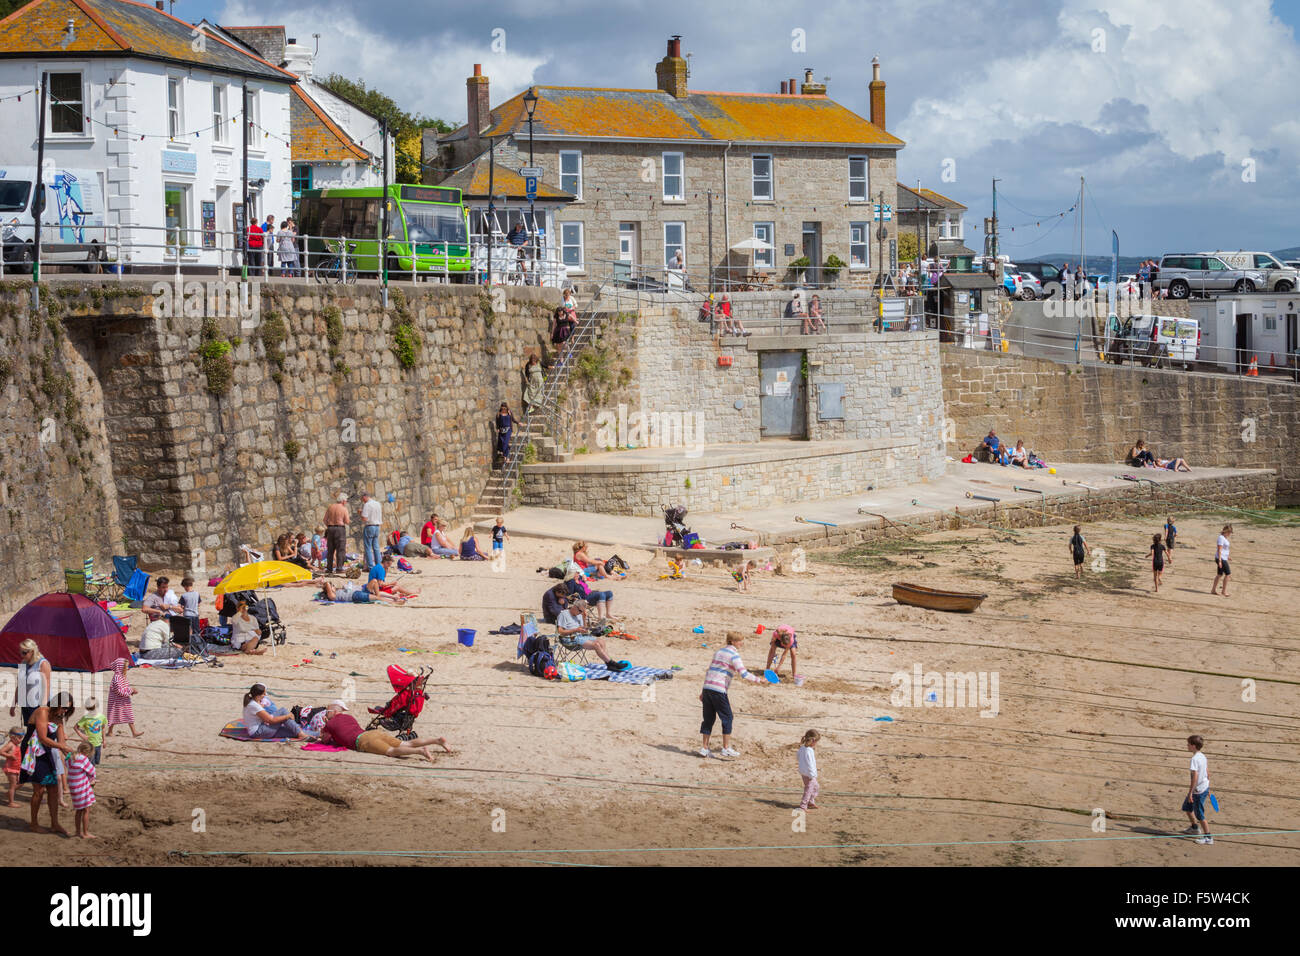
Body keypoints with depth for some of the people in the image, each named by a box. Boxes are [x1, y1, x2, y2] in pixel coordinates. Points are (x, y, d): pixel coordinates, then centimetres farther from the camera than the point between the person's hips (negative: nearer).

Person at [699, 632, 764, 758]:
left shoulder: (719, 651, 18)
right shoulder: (734, 655, -6)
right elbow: (744, 674, -16)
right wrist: (758, 680, -5)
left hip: (707, 687, 7)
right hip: (719, 690, -7)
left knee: (709, 718, 12)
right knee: (727, 718, 4)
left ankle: (704, 748, 12)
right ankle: (726, 748, 4)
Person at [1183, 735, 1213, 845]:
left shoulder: (1194, 759, -22)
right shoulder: (1202, 756, 5)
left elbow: (1195, 777, -26)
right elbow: (1207, 772, 14)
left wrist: (1190, 793, -21)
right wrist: (1208, 788, 24)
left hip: (1198, 790, -9)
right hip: (1205, 787, 9)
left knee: (1200, 815, 1)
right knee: (1186, 807, 24)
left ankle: (1208, 838, 8)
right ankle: (1194, 828, 40)